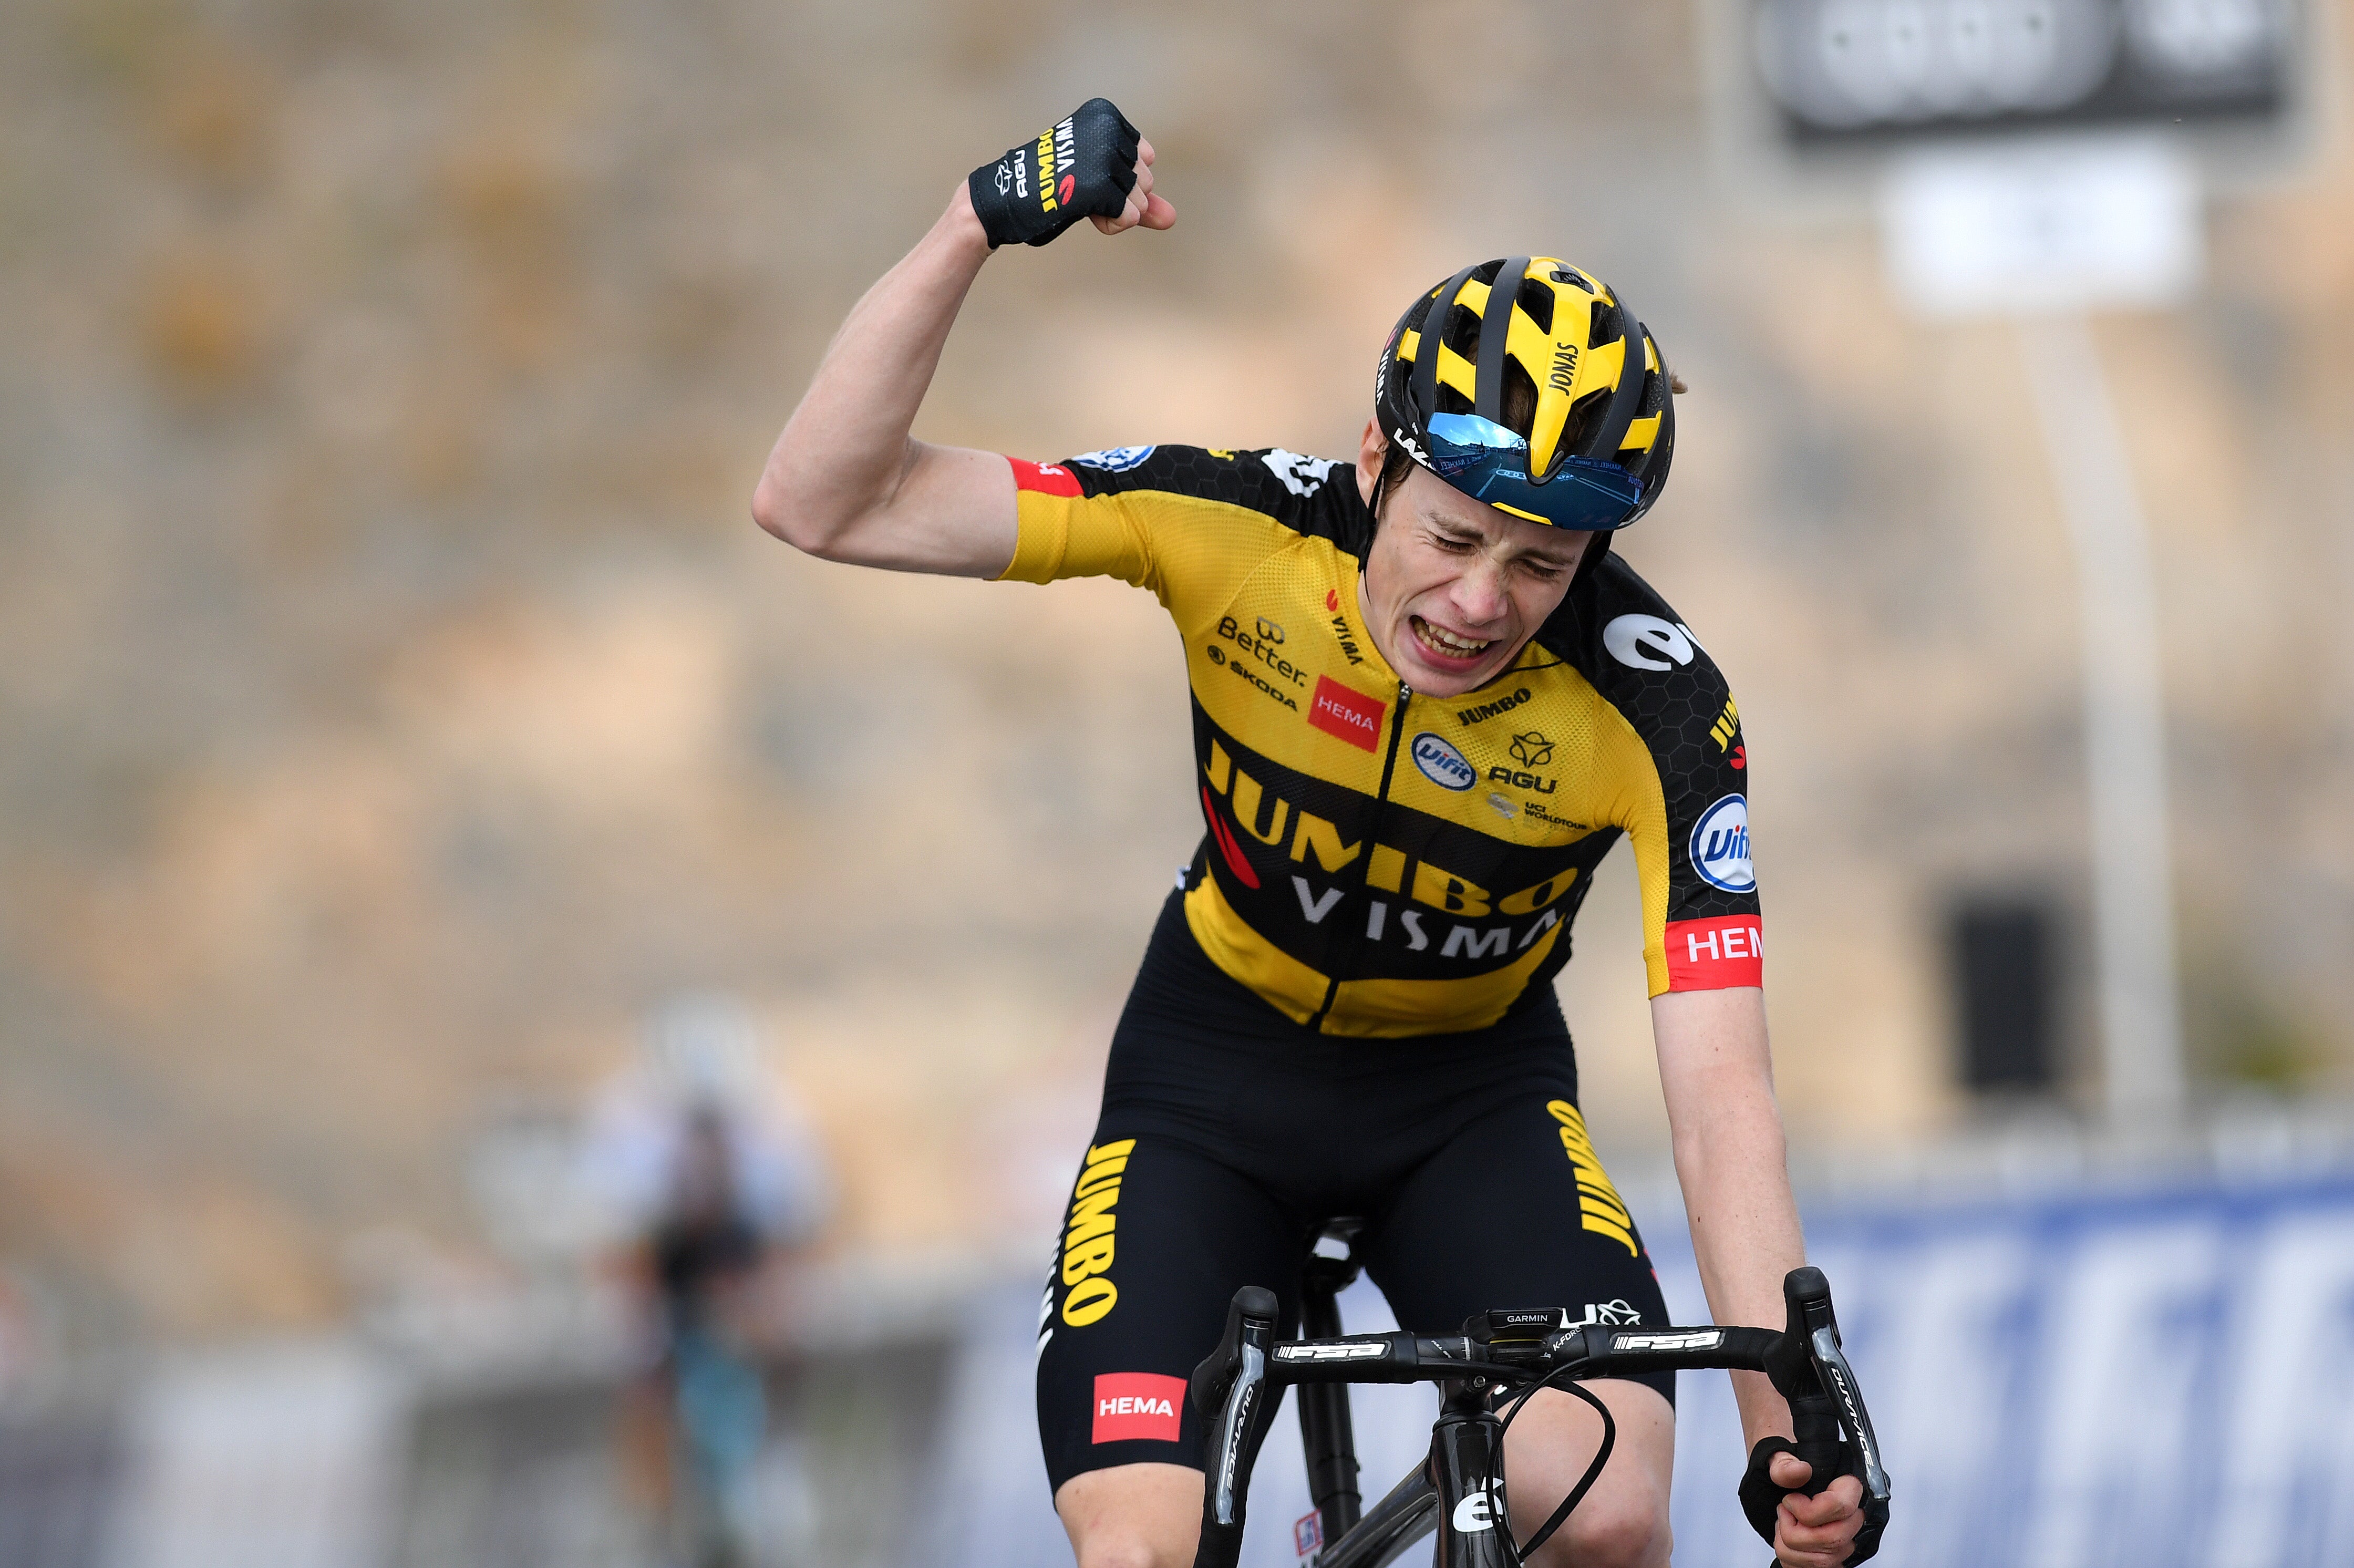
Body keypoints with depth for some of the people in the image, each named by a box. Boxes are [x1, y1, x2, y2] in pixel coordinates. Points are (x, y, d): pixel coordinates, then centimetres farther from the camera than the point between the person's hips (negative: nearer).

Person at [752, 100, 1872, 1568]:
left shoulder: (1658, 716, -28)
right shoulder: (1243, 526, -26)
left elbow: (1722, 1094, -31)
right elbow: (824, 506, -26)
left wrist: (1790, 1432, -43)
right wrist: (974, 231, -37)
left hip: (1474, 1089, 0)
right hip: (1219, 1064, 0)